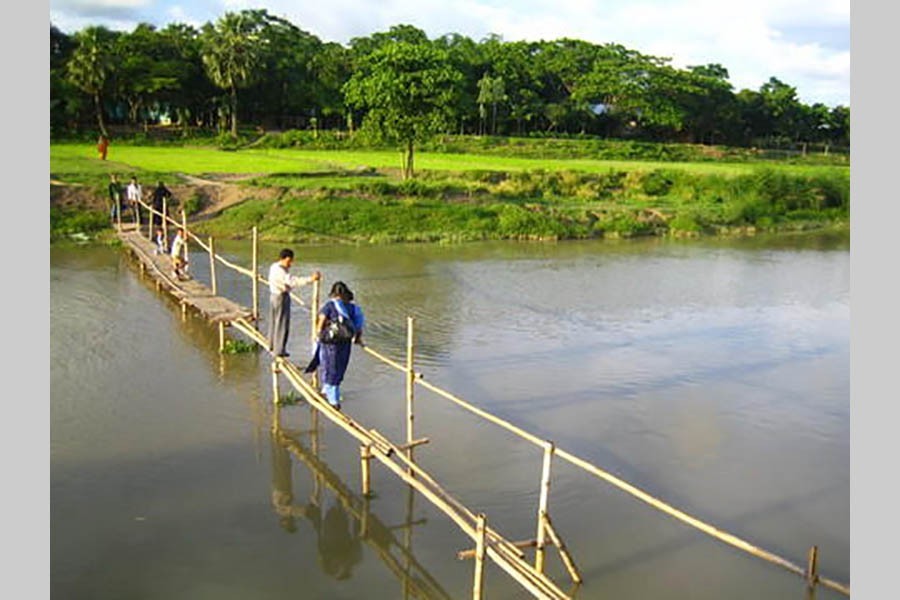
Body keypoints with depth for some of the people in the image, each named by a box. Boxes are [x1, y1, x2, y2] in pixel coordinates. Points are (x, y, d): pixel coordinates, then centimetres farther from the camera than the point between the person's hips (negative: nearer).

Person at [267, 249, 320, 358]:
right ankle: (279, 350, 6)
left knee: (274, 322, 20)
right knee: (282, 324, -1)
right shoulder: (280, 271, -25)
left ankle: (272, 346, 34)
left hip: (274, 296, 10)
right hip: (281, 297, -10)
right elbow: (293, 281, -37)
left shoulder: (274, 266, 7)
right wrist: (311, 279, -41)